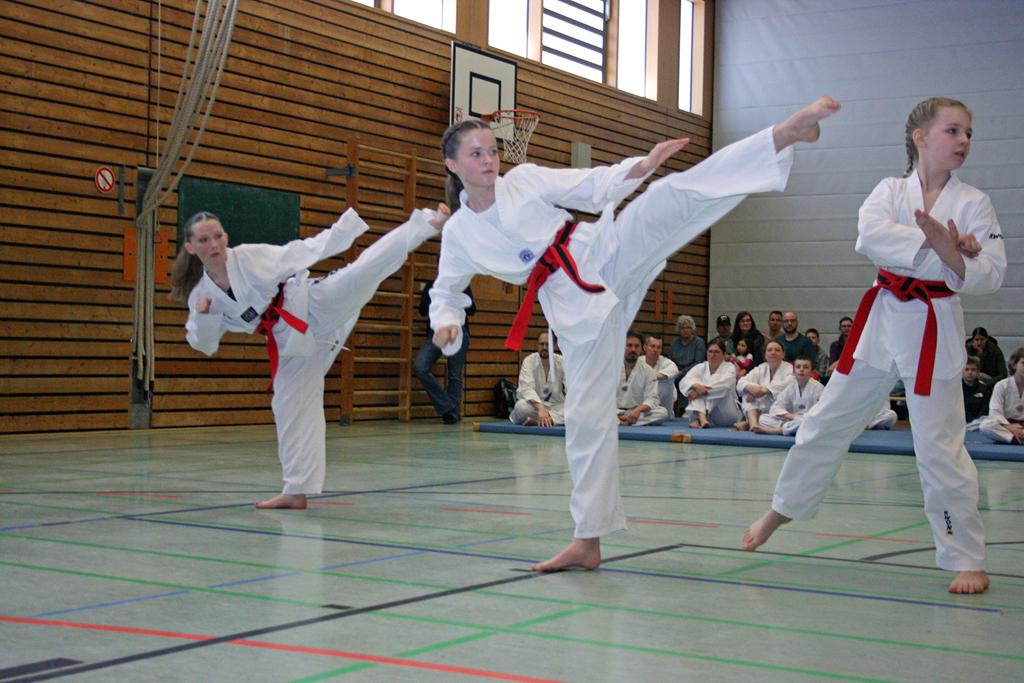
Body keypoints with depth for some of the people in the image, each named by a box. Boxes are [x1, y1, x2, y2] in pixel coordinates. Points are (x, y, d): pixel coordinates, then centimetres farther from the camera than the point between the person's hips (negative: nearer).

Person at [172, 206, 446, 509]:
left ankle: (430, 223, -26)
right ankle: (297, 490, 14)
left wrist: (345, 227, -9)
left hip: (317, 305, -3)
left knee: (368, 267, -25)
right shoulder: (201, 295, 4)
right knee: (292, 408, 4)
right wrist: (202, 317, -11)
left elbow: (306, 251, -2)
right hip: (292, 343, 4)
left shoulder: (253, 255, -5)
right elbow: (206, 344, 10)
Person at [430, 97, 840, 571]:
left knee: (675, 195, -22)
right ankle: (588, 540, 10)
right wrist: (446, 324, -4)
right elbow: (445, 292, 18)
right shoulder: (459, 234, 7)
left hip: (607, 254, 0)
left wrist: (639, 167, -15)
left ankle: (788, 132, -32)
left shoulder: (525, 179, 5)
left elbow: (592, 186, 3)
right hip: (574, 304, 0)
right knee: (587, 412, -2)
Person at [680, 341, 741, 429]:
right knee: (697, 391, -23)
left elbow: (723, 385, -23)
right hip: (703, 410, 2)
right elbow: (684, 382, -11)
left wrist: (704, 389, -31)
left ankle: (697, 420, -37)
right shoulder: (700, 367, 8)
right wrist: (696, 386, -33)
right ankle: (701, 419, -49)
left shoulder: (729, 367, 0)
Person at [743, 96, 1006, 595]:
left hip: (934, 329, -2)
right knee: (828, 422, 12)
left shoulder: (973, 203, -1)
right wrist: (936, 245, -26)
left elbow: (989, 278, -8)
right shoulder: (890, 190, 3)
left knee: (940, 446, -5)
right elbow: (870, 236, -18)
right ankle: (780, 512, 31)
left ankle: (968, 560, 8)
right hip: (881, 321, 3)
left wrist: (952, 254, -28)